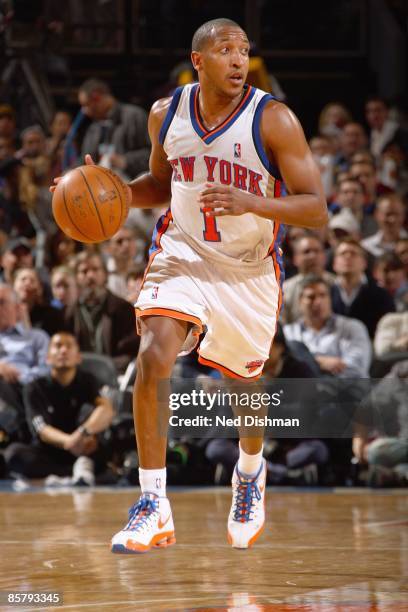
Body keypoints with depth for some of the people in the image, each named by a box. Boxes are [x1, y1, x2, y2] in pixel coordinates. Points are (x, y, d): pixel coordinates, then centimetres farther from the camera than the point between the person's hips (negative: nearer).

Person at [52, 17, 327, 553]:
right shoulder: (167, 115, -5)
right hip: (183, 256, 1)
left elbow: (317, 209, -20)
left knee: (243, 381, 16)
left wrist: (251, 203, -36)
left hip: (250, 272, -1)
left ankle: (250, 471, 50)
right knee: (153, 358, -22)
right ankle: (154, 508, -17)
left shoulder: (273, 121, -19)